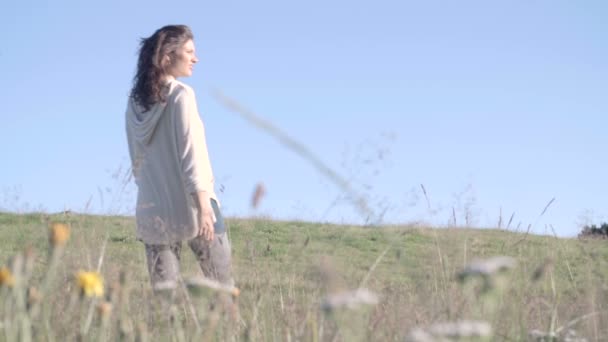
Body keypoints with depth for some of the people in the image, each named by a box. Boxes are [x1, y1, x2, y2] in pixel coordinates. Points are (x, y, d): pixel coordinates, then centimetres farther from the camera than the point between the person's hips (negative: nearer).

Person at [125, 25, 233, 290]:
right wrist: (203, 206, -18)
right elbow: (190, 153, -15)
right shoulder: (181, 95, -9)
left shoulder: (136, 102, 8)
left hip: (153, 211, 5)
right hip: (191, 206, -5)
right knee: (222, 285, 4)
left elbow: (136, 159, 14)